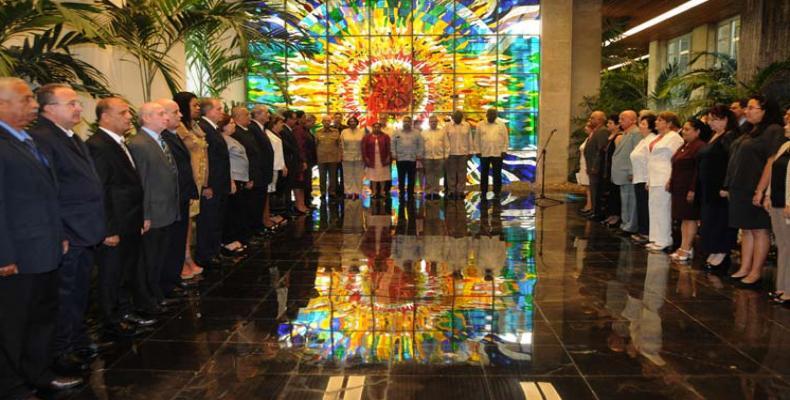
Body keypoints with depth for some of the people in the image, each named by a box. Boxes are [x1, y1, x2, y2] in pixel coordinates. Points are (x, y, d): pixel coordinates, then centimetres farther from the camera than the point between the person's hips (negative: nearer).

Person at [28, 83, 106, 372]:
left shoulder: (73, 138, 14)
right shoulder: (40, 138, -17)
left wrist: (97, 228, 15)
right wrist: (58, 236, -21)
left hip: (84, 234, 9)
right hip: (66, 237, -9)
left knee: (79, 292, 21)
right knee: (64, 295, 5)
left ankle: (78, 342, 37)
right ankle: (60, 353, 21)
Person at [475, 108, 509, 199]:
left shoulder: (501, 125, 5)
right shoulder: (480, 125, 4)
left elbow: (506, 139, 4)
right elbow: (477, 140, 5)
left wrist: (504, 151, -3)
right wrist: (478, 151, -1)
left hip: (498, 154, 0)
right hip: (484, 154, 0)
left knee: (497, 174, 3)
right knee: (484, 174, 6)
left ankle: (497, 192, 10)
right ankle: (483, 191, 15)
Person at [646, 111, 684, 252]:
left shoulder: (674, 138, -9)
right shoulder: (658, 137, 19)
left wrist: (670, 181, -20)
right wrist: (649, 180, 18)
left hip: (664, 180, -9)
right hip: (654, 179, 9)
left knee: (662, 209, -7)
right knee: (654, 208, 10)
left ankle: (664, 241, -1)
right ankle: (656, 239, 16)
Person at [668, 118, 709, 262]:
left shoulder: (699, 146, -13)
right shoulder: (684, 146, 17)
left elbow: (698, 170, -19)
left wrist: (692, 190, -23)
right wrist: (671, 182, 14)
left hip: (689, 189, -9)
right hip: (679, 189, 9)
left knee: (690, 218, -3)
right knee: (684, 219, 11)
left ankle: (687, 250, 0)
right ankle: (684, 248, 16)